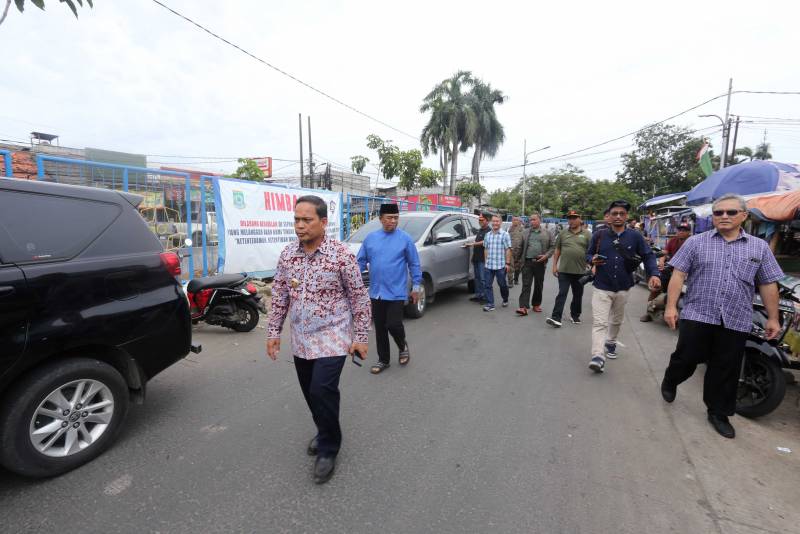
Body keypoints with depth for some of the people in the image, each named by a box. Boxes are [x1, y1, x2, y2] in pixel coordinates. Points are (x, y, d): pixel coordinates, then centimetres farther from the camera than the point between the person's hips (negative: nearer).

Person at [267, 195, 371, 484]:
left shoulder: (341, 254, -14)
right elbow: (279, 296, 8)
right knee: (310, 392, 16)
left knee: (322, 390, -11)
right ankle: (326, 432, 42)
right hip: (301, 339, 6)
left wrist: (361, 336, -9)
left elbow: (359, 297, -10)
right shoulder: (287, 254, 0)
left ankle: (328, 449, 14)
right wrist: (274, 332, 7)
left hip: (332, 338, -5)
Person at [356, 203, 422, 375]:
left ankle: (403, 346, 27)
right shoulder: (370, 238, 5)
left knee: (393, 325, -6)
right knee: (380, 328, 11)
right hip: (376, 292, 4)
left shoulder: (405, 239, -4)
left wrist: (416, 286, -3)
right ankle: (383, 360, 29)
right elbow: (361, 261, 8)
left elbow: (414, 264, -1)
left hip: (396, 293, -3)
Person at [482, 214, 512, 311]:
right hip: (489, 265, 4)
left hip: (500, 265, -4)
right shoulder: (487, 235, 10)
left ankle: (505, 300, 34)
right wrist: (486, 261, 10)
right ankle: (490, 304, 5)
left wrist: (507, 263, -9)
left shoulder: (505, 234, -2)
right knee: (487, 285, 0)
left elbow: (508, 250, -5)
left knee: (502, 284, 10)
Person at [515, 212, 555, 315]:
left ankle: (536, 304, 26)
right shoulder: (526, 233, 9)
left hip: (540, 262, 1)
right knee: (526, 285, -6)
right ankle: (523, 307, -11)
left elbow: (553, 246, 6)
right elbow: (520, 247, 9)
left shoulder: (547, 233, 7)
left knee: (538, 285, 11)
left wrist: (547, 255, -8)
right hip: (527, 262, 0)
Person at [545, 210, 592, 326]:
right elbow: (557, 250, 7)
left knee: (578, 295, 13)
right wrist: (554, 265, 3)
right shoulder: (562, 233, 5)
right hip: (564, 270, -1)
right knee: (562, 294, -5)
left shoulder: (587, 234, 3)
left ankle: (575, 315, 29)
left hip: (580, 271, 1)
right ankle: (556, 317, -8)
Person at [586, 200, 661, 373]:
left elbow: (648, 256, 3)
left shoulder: (635, 236, 0)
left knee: (616, 320, 22)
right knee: (599, 322, -11)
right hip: (602, 287, -2)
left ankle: (611, 343, 45)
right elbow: (588, 254, 9)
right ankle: (598, 356, -14)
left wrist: (654, 274, -13)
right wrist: (592, 260, -15)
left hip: (623, 288, 3)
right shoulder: (599, 235, -2)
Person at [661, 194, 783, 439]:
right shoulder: (696, 242, 0)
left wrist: (772, 318, 8)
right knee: (686, 359, 4)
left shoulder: (759, 247, 8)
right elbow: (678, 274, -3)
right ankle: (669, 382, 33)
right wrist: (671, 306, -10)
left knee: (726, 370, 10)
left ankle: (719, 413, 26)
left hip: (736, 322, 3)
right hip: (696, 316, -2)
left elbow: (768, 285, 11)